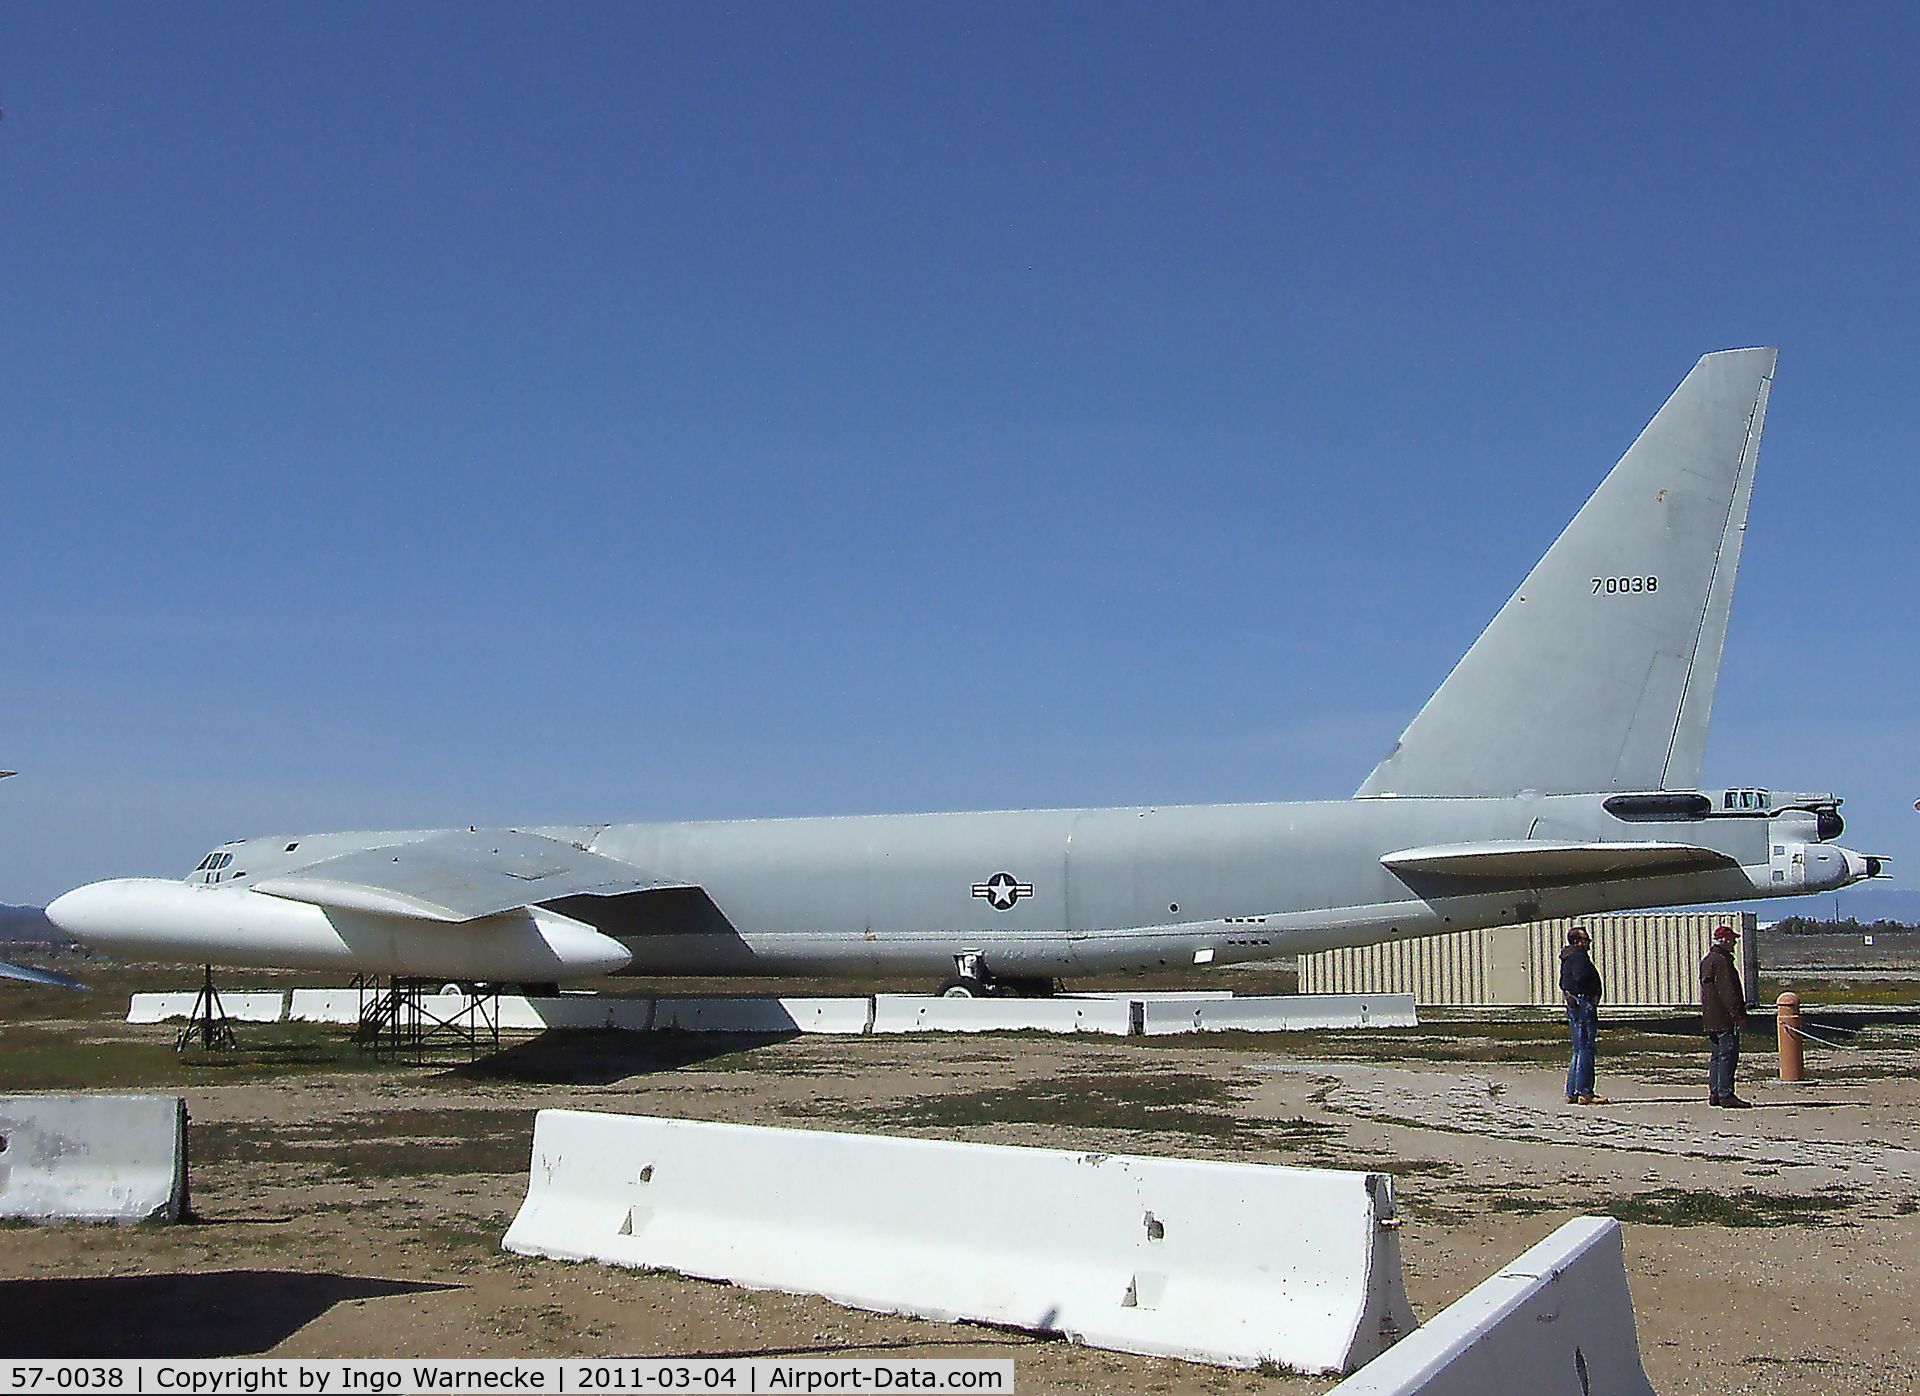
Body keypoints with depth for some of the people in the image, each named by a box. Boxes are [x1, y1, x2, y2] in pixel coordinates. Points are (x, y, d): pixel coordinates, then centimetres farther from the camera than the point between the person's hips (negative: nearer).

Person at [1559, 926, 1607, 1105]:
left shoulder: (1567, 958, 18)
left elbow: (1563, 983, 24)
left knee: (1579, 1050, 14)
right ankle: (1584, 1093, -8)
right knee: (1586, 1050, -8)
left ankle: (1571, 1093, 15)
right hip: (1583, 1004, -10)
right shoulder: (1579, 956, -12)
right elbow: (1580, 978, -26)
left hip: (1573, 1005, 10)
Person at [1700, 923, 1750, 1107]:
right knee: (1728, 1054, -8)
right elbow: (1727, 991, -19)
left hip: (1711, 1019, 10)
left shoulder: (1707, 960, 17)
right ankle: (1726, 1095, -10)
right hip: (1725, 1018, -10)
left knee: (1717, 1054, 14)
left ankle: (1714, 1093, 17)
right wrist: (1739, 1015, -18)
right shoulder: (1721, 961, -15)